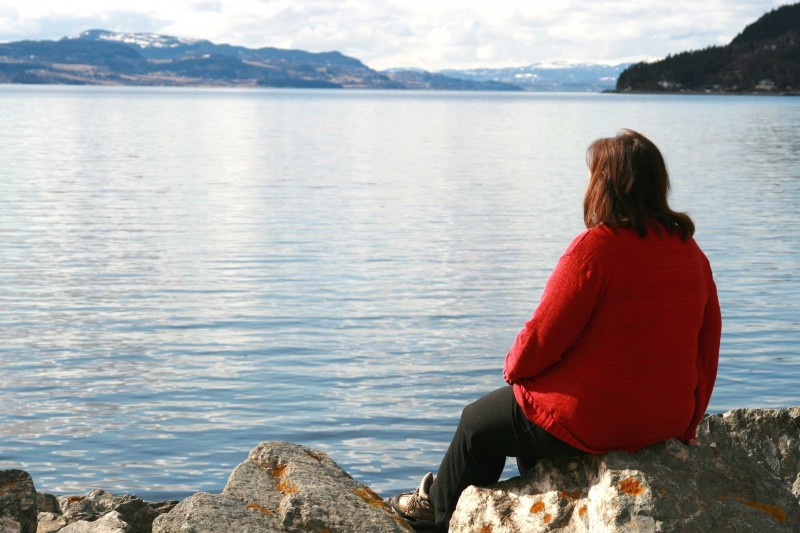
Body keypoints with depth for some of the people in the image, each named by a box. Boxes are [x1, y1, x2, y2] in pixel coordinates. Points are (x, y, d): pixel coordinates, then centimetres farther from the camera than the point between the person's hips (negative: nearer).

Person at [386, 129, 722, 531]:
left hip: (587, 423, -7)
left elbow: (542, 337, -18)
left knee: (477, 423, 21)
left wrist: (513, 367, 4)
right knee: (524, 409, 33)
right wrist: (686, 424, 18)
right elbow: (707, 347, 6)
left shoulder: (594, 247, -20)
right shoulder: (691, 250, 1)